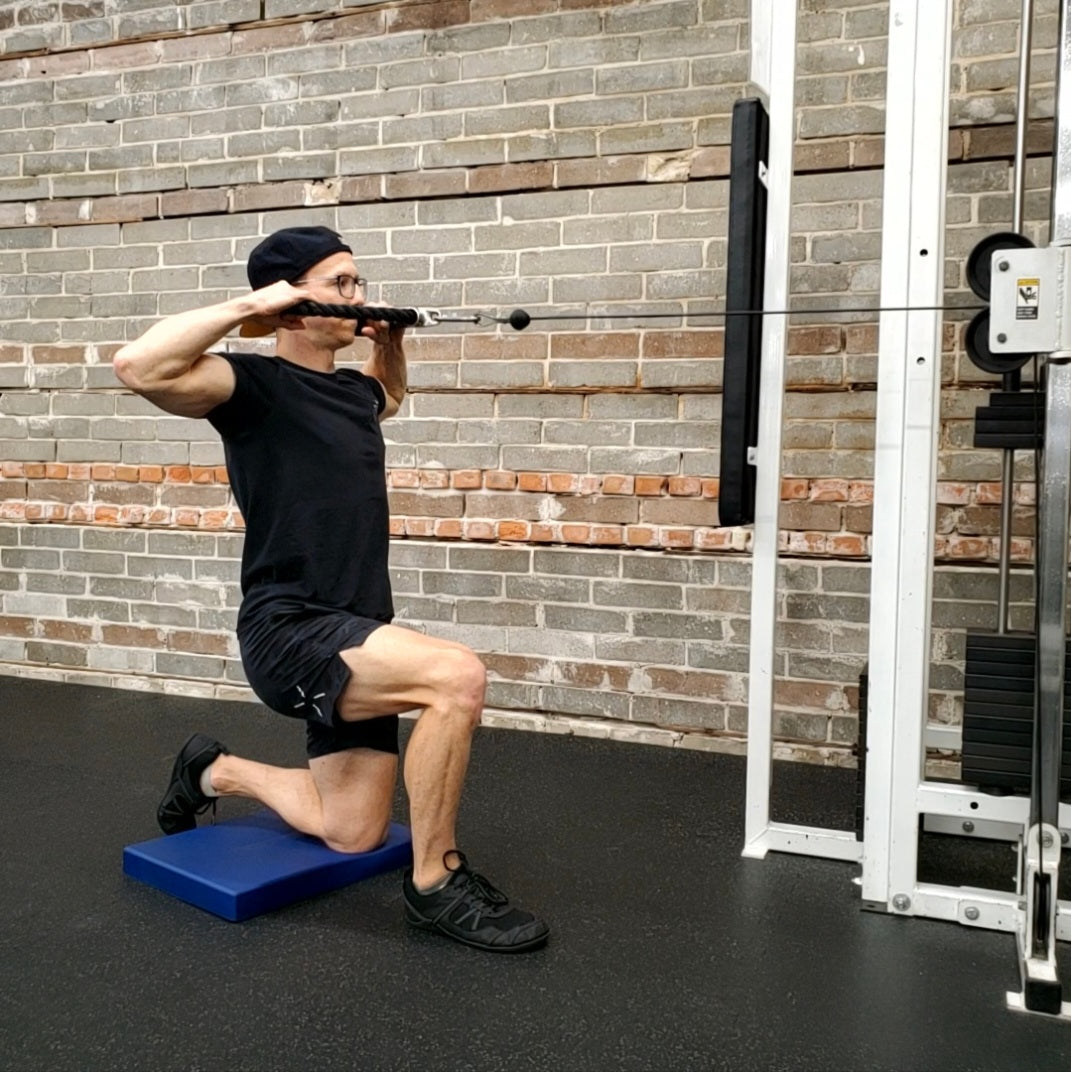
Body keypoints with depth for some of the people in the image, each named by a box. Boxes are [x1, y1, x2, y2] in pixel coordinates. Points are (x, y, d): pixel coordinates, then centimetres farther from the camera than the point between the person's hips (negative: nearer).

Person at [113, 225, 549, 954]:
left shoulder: (352, 391, 13)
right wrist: (248, 307, -22)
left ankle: (213, 773, 38)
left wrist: (391, 338, 24)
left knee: (352, 833, 14)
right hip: (291, 634, -8)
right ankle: (434, 882, -13)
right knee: (458, 676, -32)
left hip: (354, 636, 8)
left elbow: (390, 398, 39)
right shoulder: (257, 385, -10)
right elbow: (140, 366, -29)